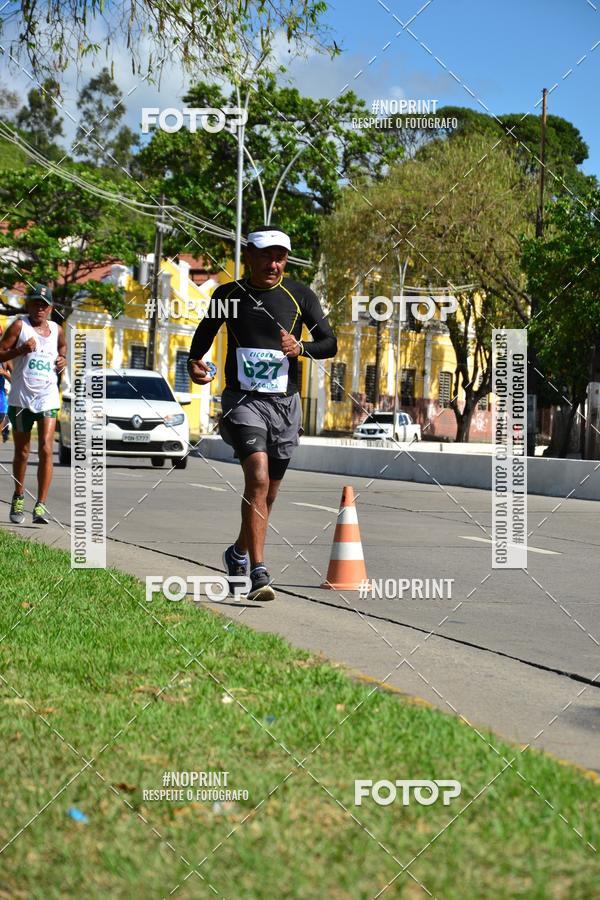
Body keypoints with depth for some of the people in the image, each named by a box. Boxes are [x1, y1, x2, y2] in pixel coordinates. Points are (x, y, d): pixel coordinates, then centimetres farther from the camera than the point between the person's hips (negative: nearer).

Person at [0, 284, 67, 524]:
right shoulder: (20, 325, -3)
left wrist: (63, 359, 12)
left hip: (48, 399, 2)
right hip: (21, 398, -2)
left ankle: (41, 505, -12)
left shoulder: (56, 329, 10)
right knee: (22, 452, 10)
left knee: (46, 450, -11)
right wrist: (21, 349, -23)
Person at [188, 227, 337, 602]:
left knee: (269, 491, 12)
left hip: (285, 402, 3)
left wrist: (301, 348, -20)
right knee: (258, 478, -22)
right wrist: (195, 362, -1)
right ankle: (258, 574, -24)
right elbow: (205, 332, 18)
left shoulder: (300, 295, 3)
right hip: (243, 399, -3)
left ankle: (239, 553, 39)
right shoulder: (229, 295, 3)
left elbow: (331, 343, 0)